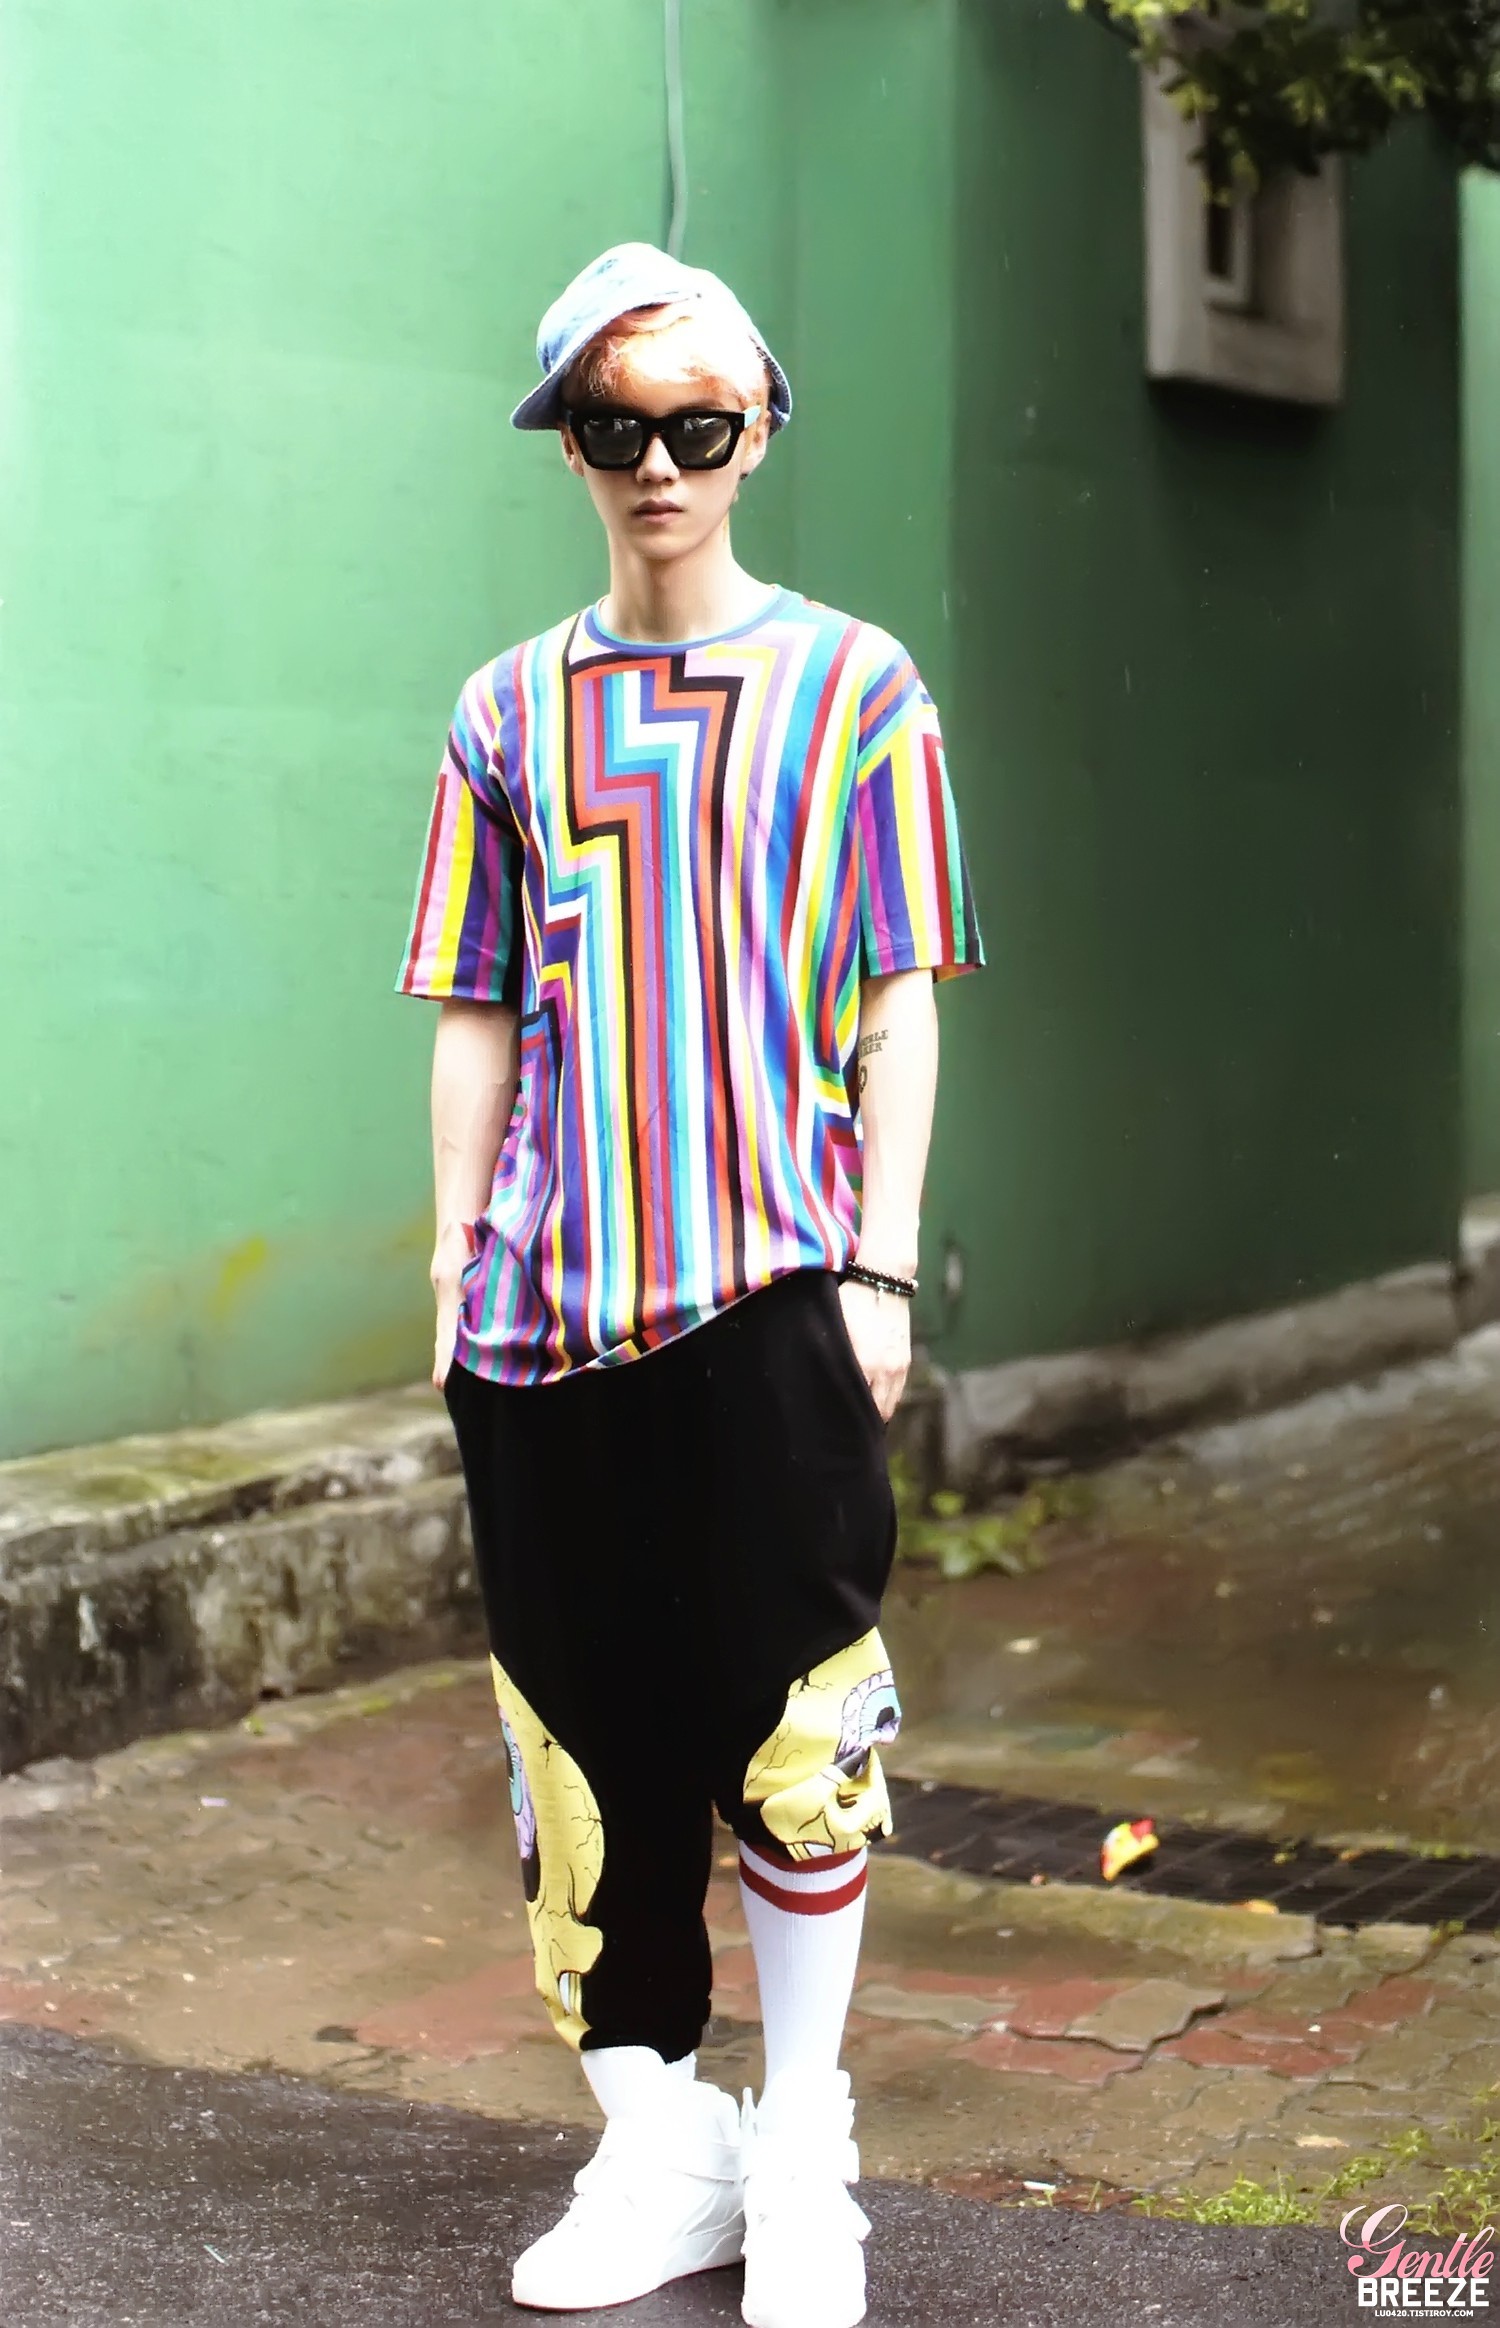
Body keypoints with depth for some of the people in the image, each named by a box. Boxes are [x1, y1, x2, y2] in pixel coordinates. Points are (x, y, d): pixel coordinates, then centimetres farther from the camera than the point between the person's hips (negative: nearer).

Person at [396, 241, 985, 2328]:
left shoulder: (852, 686, 5)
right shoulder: (511, 711, 12)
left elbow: (896, 1003, 2)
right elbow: (480, 1017, 13)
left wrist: (880, 1270, -4)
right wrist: (456, 1264, 7)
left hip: (773, 1289, -2)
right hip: (548, 1303, 3)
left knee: (793, 1725, -2)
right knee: (586, 1737, 5)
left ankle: (801, 2144, 15)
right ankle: (657, 2147, 19)